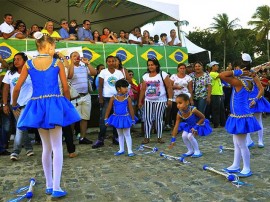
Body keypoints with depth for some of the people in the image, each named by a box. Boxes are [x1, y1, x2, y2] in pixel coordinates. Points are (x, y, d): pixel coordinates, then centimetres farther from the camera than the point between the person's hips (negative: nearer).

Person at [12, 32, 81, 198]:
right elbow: (66, 88, 0)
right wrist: (67, 103, 16)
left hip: (37, 106, 3)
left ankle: (49, 185, 22)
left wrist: (14, 105, 20)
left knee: (46, 147, 15)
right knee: (57, 147, 2)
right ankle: (56, 188, -1)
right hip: (54, 105, -3)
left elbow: (17, 88, 5)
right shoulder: (58, 63, -1)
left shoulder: (29, 64, 5)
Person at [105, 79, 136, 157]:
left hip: (125, 118, -2)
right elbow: (108, 109, -3)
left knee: (127, 134, 3)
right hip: (117, 118, 3)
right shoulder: (113, 98, -9)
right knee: (120, 134, 16)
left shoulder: (127, 98, -11)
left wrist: (133, 120, -2)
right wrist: (106, 119, -2)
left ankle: (130, 151, 11)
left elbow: (131, 110, -6)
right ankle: (121, 150, 29)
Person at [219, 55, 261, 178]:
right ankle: (235, 166, 27)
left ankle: (247, 169, 13)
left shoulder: (238, 82, -19)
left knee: (241, 144, 2)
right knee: (236, 143, 17)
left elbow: (221, 75, -26)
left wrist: (236, 72, -19)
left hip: (240, 117, -9)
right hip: (240, 116, 9)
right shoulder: (248, 82, 7)